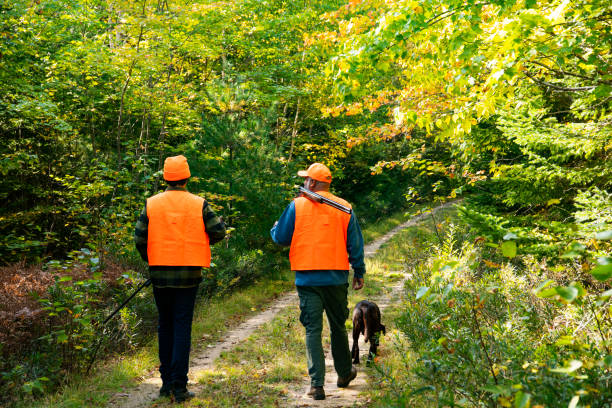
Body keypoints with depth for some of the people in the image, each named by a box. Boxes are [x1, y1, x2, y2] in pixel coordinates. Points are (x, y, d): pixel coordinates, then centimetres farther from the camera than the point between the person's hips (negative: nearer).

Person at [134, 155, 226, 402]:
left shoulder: (151, 204, 0)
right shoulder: (198, 204, -4)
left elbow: (140, 238, -1)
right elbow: (218, 232, -4)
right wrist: (221, 222, 19)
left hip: (160, 273, 2)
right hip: (188, 275, -2)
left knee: (165, 326, 14)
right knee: (182, 328, 1)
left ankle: (167, 382, 19)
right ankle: (179, 386, -2)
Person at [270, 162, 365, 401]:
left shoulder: (297, 206, -3)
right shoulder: (344, 208, 4)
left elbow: (280, 237, 2)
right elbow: (355, 243, 6)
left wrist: (275, 228, 26)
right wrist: (359, 272, 15)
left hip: (307, 278, -2)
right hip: (336, 276, 2)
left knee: (313, 329, 0)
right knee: (338, 326, 18)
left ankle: (317, 383, -7)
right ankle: (344, 373, 33)